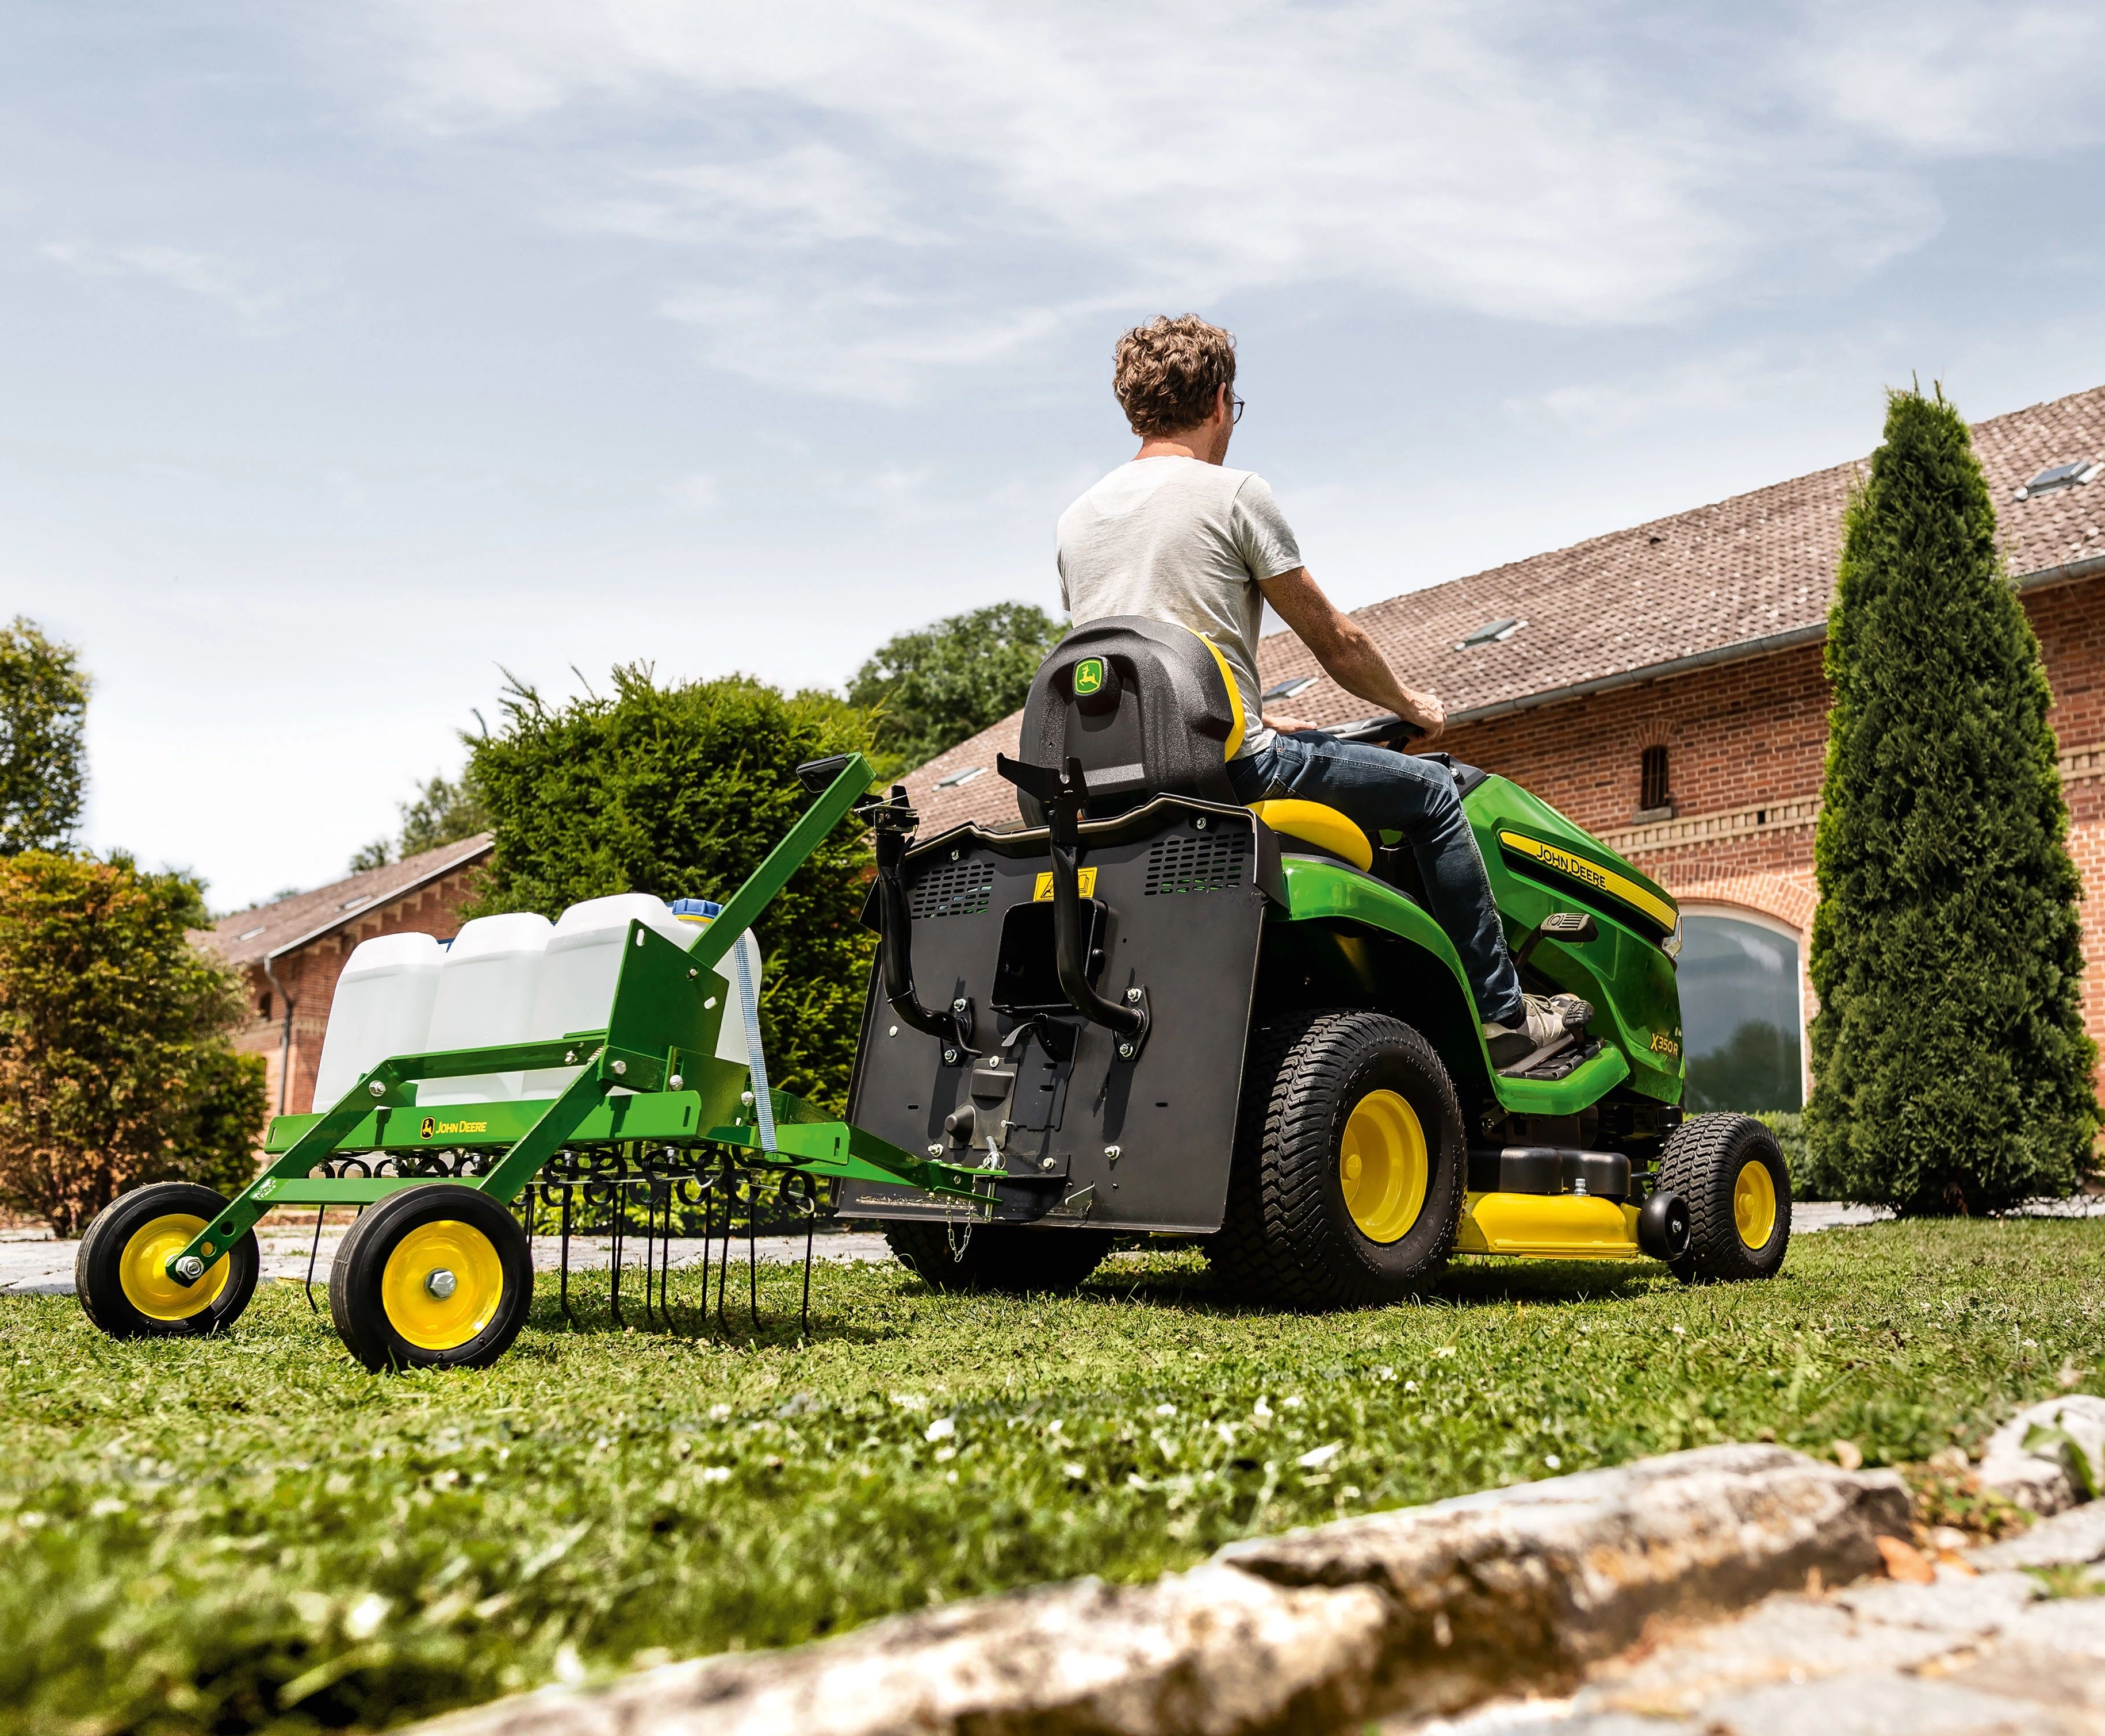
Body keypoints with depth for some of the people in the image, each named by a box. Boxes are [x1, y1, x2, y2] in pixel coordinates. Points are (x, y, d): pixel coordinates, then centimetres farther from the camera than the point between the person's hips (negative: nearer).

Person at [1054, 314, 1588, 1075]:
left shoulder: (1076, 519, 15)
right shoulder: (1233, 493, -4)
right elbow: (1336, 642, 0)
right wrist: (1412, 706, 18)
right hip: (1227, 766, -8)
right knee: (1430, 790, 8)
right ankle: (1503, 1015, 11)